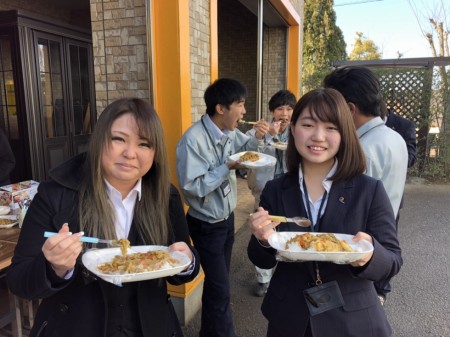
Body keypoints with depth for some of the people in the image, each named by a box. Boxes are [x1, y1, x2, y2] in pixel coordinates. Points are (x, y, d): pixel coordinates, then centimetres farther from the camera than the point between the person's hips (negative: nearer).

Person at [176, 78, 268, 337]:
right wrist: (228, 167, -27)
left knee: (218, 281, 23)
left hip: (227, 218, 8)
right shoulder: (193, 140, -26)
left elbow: (246, 147, 16)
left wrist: (258, 137, -5)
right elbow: (192, 187, -27)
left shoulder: (229, 132, -3)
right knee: (220, 288, 4)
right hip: (206, 225, -8)